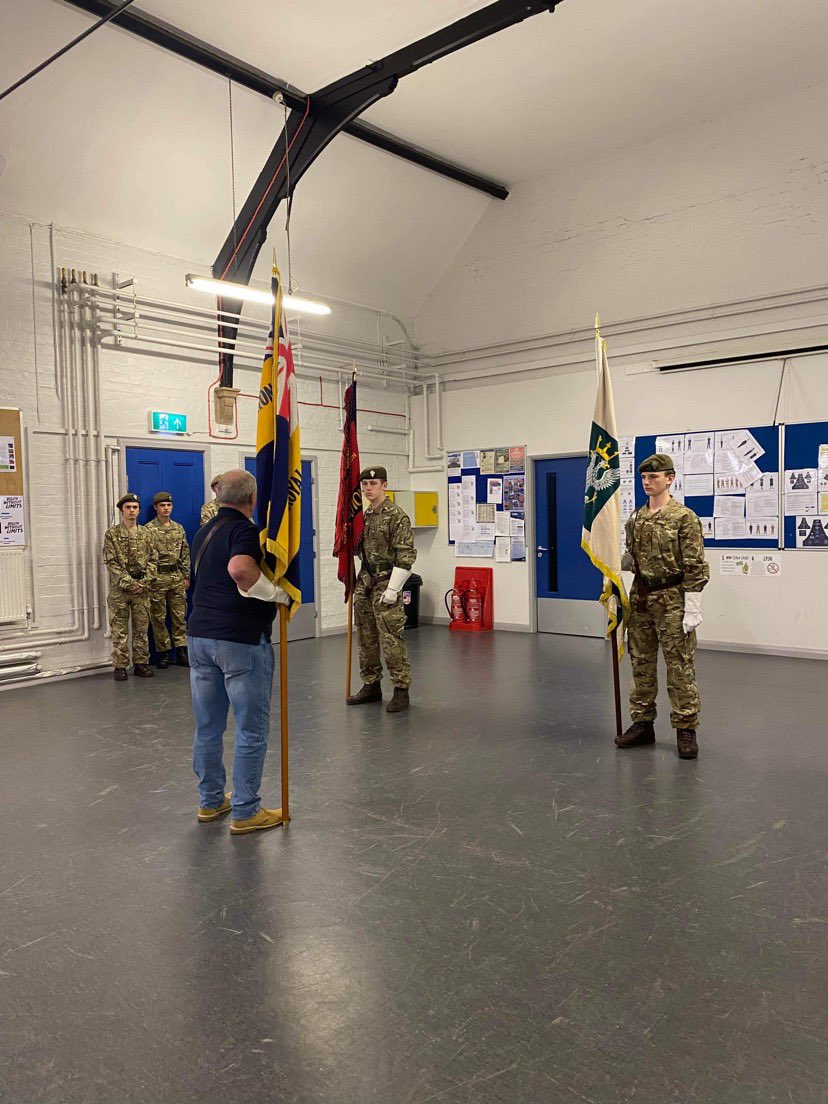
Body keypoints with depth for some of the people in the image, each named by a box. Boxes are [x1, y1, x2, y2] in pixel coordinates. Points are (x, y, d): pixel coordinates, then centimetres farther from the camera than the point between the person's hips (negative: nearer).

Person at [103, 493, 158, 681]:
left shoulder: (145, 533, 9)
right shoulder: (111, 534, -1)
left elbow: (152, 559, 7)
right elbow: (111, 563, -7)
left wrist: (145, 581, -7)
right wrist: (129, 583, -14)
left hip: (142, 587, 3)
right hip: (119, 588, -3)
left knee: (142, 628, 7)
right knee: (119, 630, 1)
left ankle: (141, 663, 16)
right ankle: (120, 667, 7)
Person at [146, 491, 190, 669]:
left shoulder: (179, 528, 10)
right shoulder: (148, 529, -5)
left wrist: (186, 576, 9)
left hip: (177, 577, 4)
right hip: (157, 578, -4)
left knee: (180, 615, 6)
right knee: (158, 617, 3)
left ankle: (181, 652, 12)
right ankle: (163, 653, 11)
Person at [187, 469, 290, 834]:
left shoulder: (202, 533, 16)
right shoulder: (245, 530, -12)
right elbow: (239, 568, -32)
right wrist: (278, 593, -20)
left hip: (200, 635, 8)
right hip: (241, 639, -8)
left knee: (208, 725, 16)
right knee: (251, 729, 2)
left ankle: (210, 800, 27)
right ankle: (245, 811, 7)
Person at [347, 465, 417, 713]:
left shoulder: (397, 516, -11)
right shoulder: (364, 515, 13)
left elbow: (406, 555, -15)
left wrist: (392, 589, -18)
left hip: (385, 583, -8)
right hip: (364, 582, 8)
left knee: (391, 639, -7)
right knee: (366, 637, 12)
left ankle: (401, 690, 1)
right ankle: (371, 685, 24)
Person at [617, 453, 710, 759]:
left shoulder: (684, 517, -8)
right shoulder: (636, 518, 10)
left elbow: (695, 566, -11)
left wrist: (692, 609, -15)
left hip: (672, 599, -6)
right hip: (640, 597, 6)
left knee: (680, 666, 0)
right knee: (641, 664, 12)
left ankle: (686, 728, 11)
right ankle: (642, 723, 22)